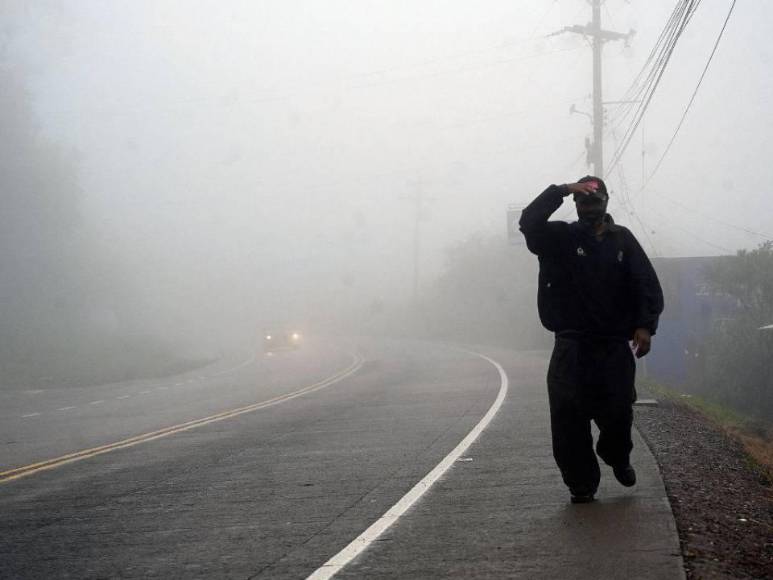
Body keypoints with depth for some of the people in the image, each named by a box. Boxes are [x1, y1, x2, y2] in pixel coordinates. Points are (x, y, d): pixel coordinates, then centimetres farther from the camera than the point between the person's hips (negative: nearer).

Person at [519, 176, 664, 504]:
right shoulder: (561, 238, 6)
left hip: (615, 344, 1)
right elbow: (529, 223, -12)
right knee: (568, 415, -8)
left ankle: (617, 458, 30)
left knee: (617, 413, -2)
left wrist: (645, 325, -11)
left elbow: (647, 284, 3)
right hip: (572, 344, -1)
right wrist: (560, 191, -18)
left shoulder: (622, 240, 8)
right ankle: (581, 482, 2)